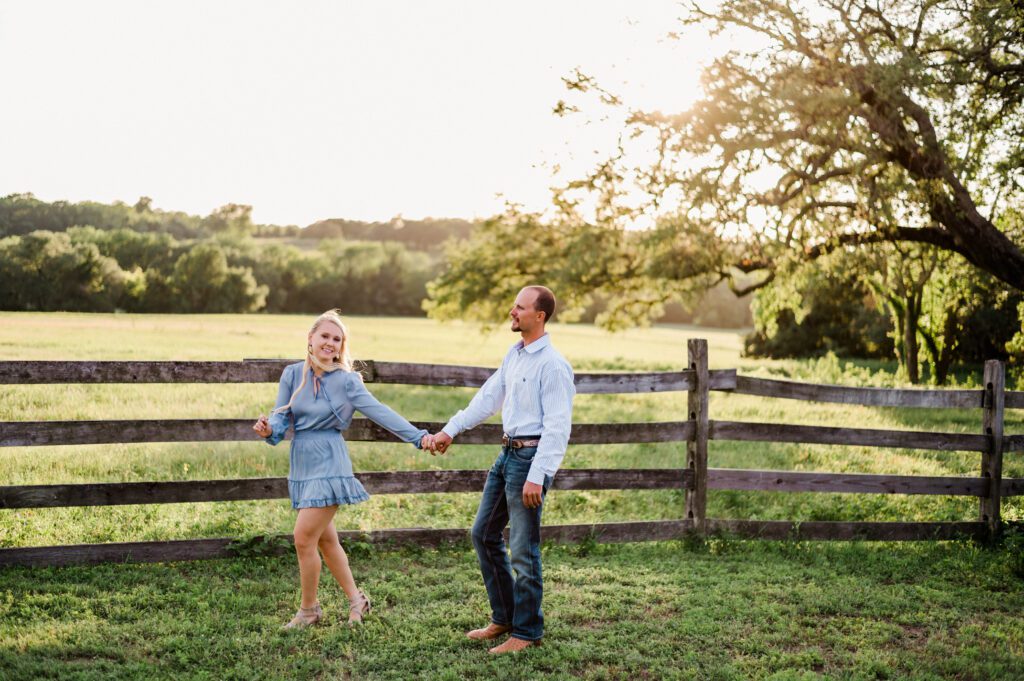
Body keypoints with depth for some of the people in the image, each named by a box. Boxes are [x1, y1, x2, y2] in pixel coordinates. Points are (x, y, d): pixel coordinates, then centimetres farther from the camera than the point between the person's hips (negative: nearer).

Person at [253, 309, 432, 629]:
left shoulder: (345, 381, -8)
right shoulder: (292, 374, 3)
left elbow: (379, 412, -14)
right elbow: (282, 416, 1)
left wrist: (418, 436, -23)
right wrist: (269, 429, -23)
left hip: (328, 464, -5)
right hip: (301, 463, 5)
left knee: (304, 538, -9)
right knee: (325, 539, 14)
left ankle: (309, 609, 11)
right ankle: (356, 599, 31)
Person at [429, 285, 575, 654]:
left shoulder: (552, 364, -16)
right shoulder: (514, 355, 11)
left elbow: (558, 426, -20)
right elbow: (488, 398, 18)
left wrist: (537, 477, -24)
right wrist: (450, 430, 15)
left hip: (531, 456, -10)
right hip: (507, 453, 10)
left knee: (523, 549, -2)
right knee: (484, 534, 15)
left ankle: (527, 632, 12)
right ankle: (503, 618, 27)